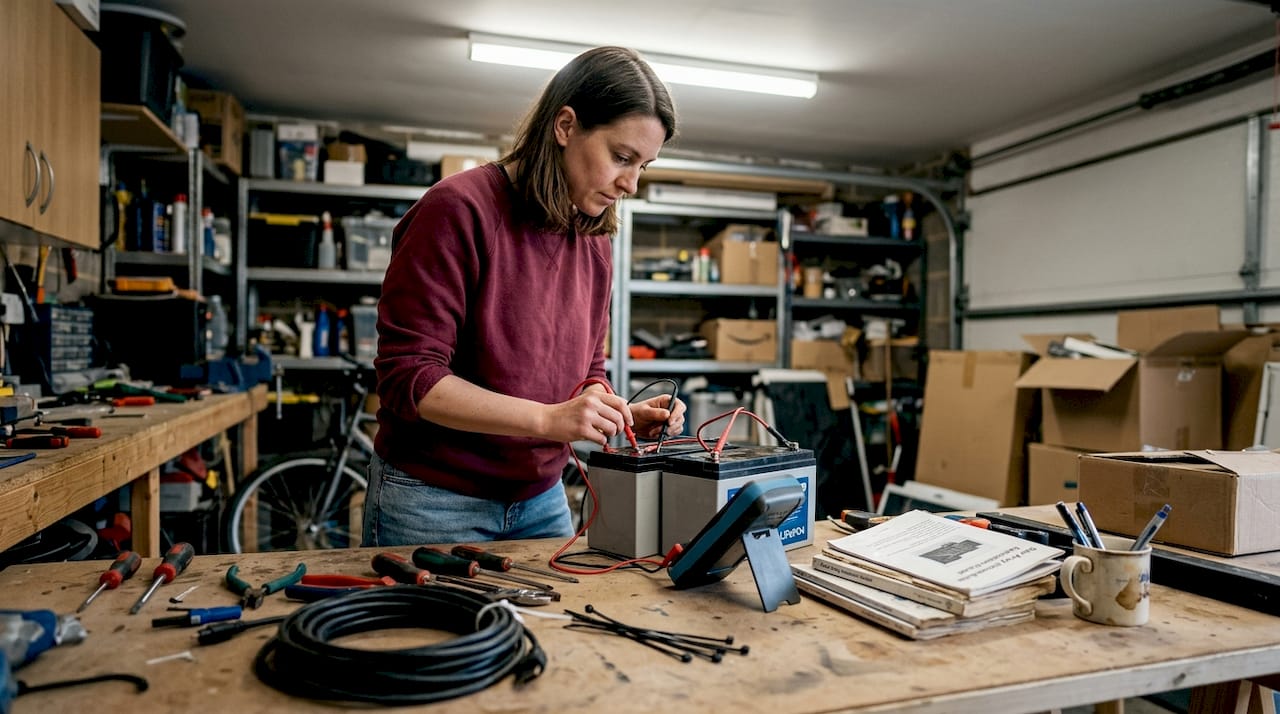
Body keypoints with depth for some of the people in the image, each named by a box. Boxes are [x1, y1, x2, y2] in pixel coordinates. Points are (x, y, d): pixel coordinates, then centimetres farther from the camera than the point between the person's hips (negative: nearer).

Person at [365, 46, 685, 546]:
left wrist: (626, 415, -8)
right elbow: (407, 378, -20)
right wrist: (547, 419, -27)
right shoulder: (459, 210, -16)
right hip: (432, 500, -6)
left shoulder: (594, 243, 4)